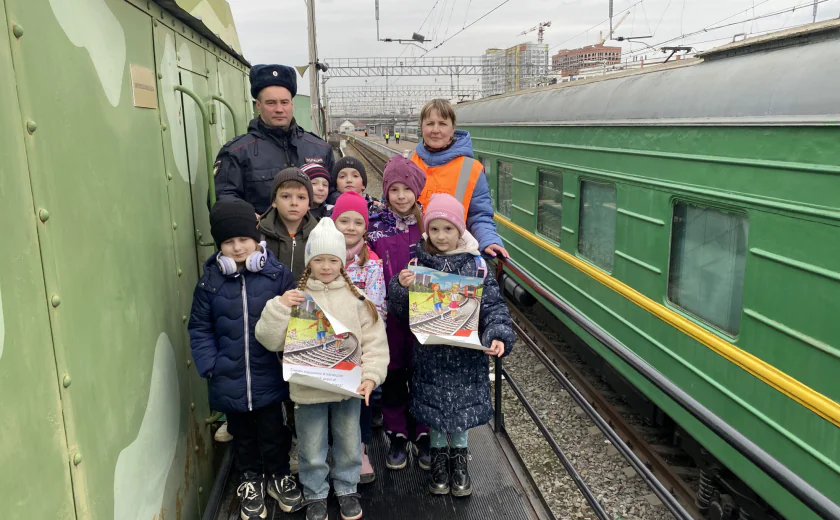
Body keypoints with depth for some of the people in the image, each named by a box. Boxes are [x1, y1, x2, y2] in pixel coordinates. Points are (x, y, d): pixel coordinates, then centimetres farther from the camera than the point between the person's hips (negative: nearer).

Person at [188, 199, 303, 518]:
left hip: (269, 376, -1)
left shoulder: (278, 275, -9)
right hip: (229, 379, 2)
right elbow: (199, 328, -1)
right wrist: (209, 366, -8)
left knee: (273, 431, 16)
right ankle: (250, 479, 44)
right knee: (242, 433, 21)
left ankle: (279, 475, 41)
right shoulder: (210, 281, -5)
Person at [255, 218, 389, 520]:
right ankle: (315, 495, 36)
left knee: (349, 444, 18)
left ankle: (346, 489, 41)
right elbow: (270, 340, -8)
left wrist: (370, 377, -13)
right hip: (308, 390, -1)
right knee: (312, 450, 13)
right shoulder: (295, 298, -4)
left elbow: (375, 342, -3)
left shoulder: (356, 298, -3)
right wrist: (279, 308, -21)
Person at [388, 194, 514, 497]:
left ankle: (459, 454, 36)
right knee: (433, 403, 11)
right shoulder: (417, 262, -5)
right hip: (429, 350, 0)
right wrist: (401, 287, -23)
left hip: (465, 350, 0)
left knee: (462, 403, 11)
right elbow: (399, 310, -3)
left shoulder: (475, 263, -6)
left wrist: (498, 336, -20)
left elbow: (493, 304, -6)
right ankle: (438, 454, 35)